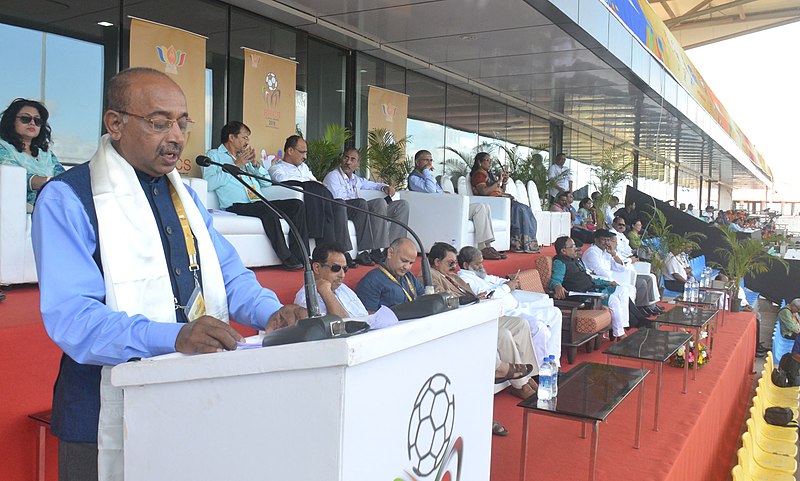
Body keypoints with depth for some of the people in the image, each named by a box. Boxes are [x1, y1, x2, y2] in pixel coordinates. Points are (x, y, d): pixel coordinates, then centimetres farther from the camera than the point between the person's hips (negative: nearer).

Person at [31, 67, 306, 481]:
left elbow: (227, 273, 11)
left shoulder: (184, 195, 12)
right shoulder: (65, 199, -10)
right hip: (111, 416, -6)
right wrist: (173, 336, -35)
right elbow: (69, 316, -21)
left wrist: (269, 313, -10)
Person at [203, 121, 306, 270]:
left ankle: (300, 255, -21)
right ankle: (286, 258, -29)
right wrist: (236, 165, -5)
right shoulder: (214, 155, 11)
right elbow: (209, 183, -8)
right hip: (236, 206, -7)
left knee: (297, 204, -14)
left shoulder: (247, 157, 30)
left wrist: (257, 164, 9)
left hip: (259, 203, 7)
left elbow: (267, 182, 26)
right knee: (268, 209, -36)